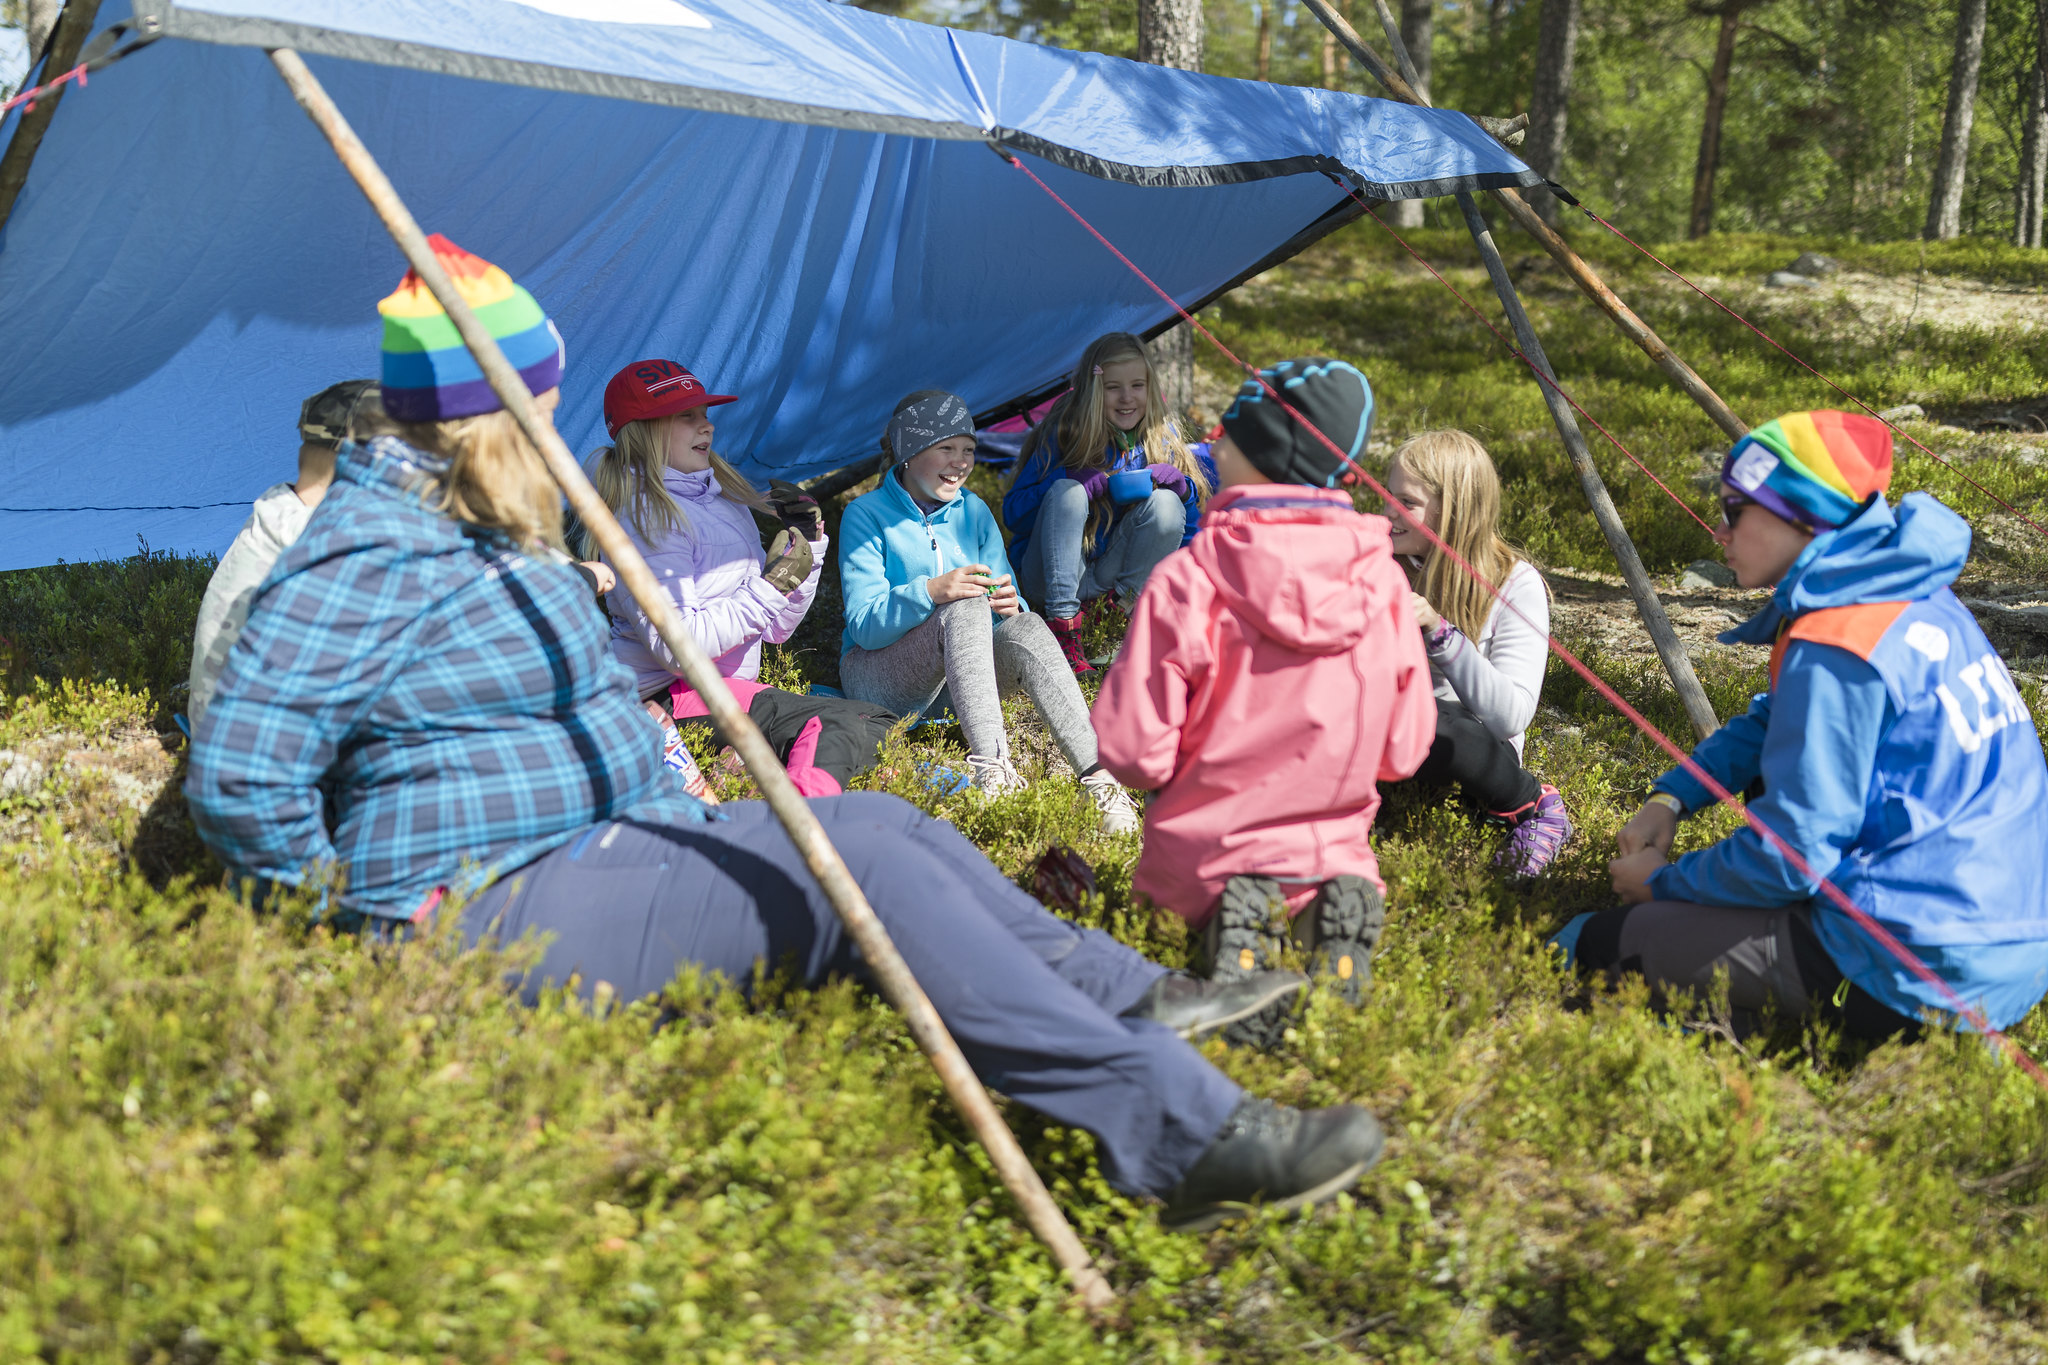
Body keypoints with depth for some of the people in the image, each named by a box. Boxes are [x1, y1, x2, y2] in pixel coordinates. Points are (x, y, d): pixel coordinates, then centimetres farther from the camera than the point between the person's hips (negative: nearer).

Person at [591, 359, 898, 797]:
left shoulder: (722, 498, 16)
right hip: (665, 698, -10)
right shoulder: (645, 515, -11)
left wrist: (808, 545, 4)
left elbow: (774, 630, 17)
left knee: (875, 723, -4)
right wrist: (774, 585, -20)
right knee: (831, 727, -28)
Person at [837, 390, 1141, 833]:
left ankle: (1099, 775, -45)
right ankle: (990, 766, -50)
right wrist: (930, 592, -32)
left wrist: (1010, 605, -18)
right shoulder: (867, 515, -5)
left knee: (1024, 627, -28)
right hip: (879, 677, -4)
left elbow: (1008, 605, 8)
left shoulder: (974, 512, 10)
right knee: (965, 608, -33)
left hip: (961, 675, 4)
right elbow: (864, 626, -14)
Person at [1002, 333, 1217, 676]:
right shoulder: (1064, 435, -12)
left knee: (1165, 503, -21)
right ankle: (1063, 624, -31)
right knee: (1068, 491, -30)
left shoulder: (1161, 437, -1)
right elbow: (1013, 512, -13)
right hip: (1051, 574, -2)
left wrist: (1180, 485, -18)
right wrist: (1067, 477, -28)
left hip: (1109, 575, 2)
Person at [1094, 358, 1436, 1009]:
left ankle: (1228, 913, -7)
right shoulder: (1383, 578, -8)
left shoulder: (1188, 579, -19)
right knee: (1342, 887, 33)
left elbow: (1133, 749, -17)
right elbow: (1403, 752, 0)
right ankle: (1336, 902, -6)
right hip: (1334, 851, 2)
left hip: (1201, 858, -2)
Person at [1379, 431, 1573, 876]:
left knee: (1433, 723, -38)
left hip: (1474, 752, -2)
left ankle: (1537, 806, -11)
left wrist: (1440, 631, -29)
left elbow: (1511, 716, -21)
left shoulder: (1515, 585, -11)